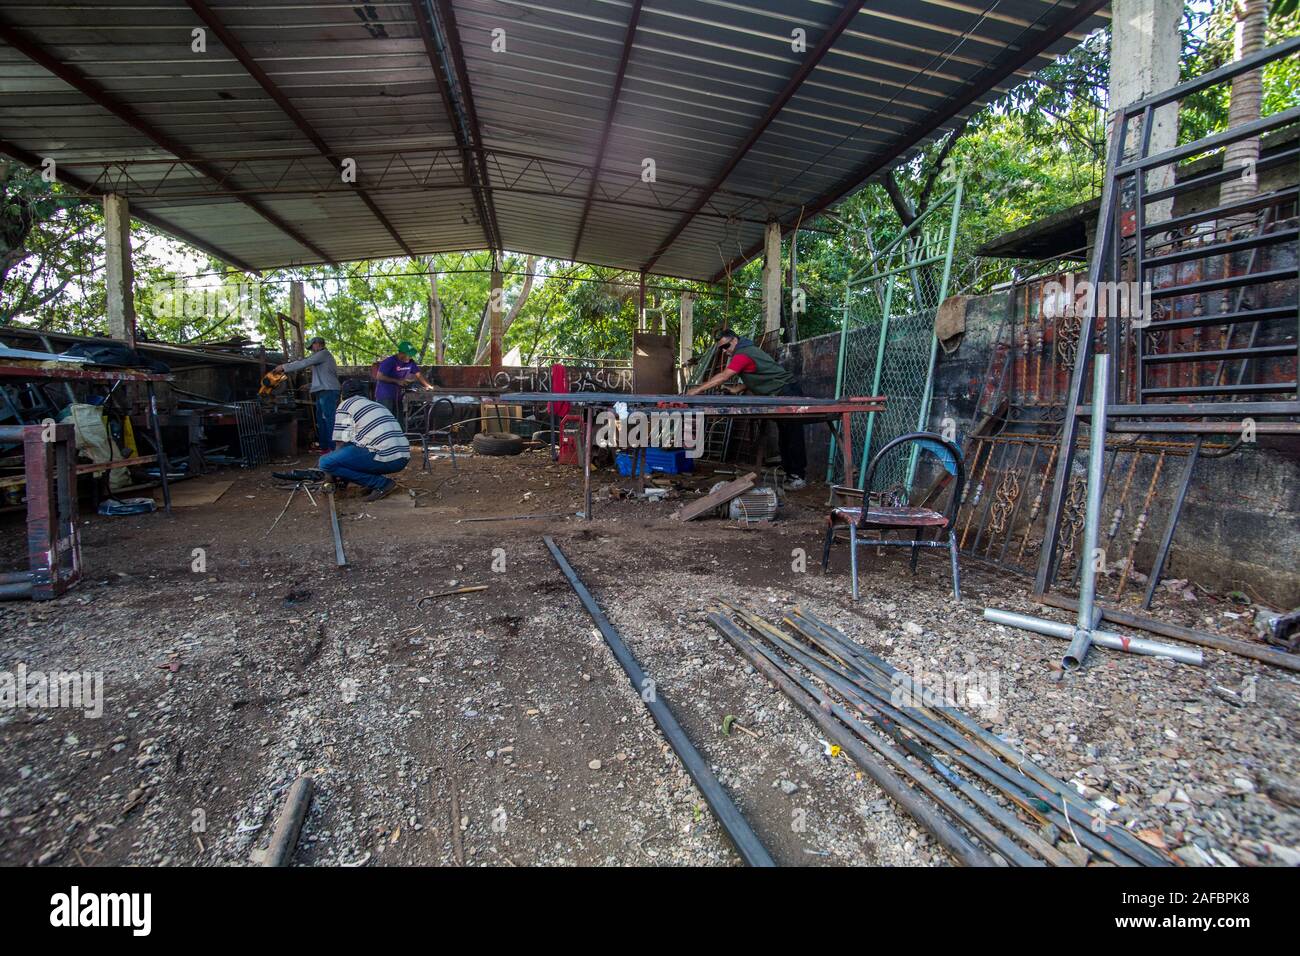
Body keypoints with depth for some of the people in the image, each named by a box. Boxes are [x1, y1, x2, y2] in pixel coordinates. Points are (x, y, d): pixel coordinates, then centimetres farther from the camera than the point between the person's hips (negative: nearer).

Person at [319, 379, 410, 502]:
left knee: (325, 462, -3)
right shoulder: (377, 405, 28)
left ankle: (381, 483, -4)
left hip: (385, 458, -8)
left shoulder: (344, 407, 7)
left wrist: (333, 475, 22)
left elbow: (340, 444, 5)